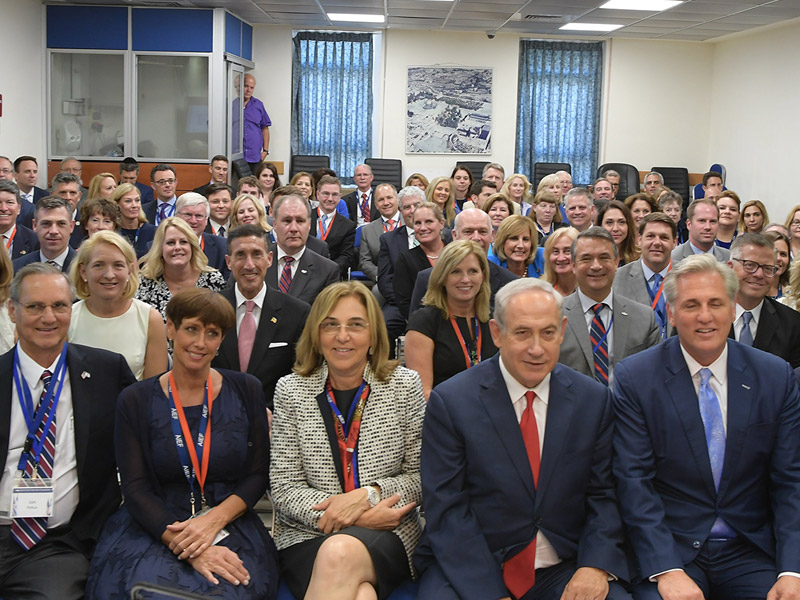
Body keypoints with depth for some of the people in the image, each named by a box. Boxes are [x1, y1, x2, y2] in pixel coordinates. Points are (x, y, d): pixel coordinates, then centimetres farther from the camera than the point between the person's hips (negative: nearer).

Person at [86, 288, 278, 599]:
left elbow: (259, 474, 5)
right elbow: (135, 489, -4)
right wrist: (185, 545, -20)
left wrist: (214, 520, -14)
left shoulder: (246, 391, 7)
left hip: (229, 524, 1)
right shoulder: (135, 401, 3)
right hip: (155, 526, 0)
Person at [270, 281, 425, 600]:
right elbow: (284, 490, 0)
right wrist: (343, 514, -14)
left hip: (387, 533, 1)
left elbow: (421, 478, 3)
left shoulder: (404, 386, 3)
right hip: (307, 535, -1)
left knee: (341, 553, -34)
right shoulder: (290, 391, 3)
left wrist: (368, 494, -15)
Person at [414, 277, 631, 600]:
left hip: (566, 570, 2)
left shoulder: (594, 400, 3)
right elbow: (447, 509, -9)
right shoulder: (450, 402, -6)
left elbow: (603, 495, 5)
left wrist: (596, 566, -13)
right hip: (469, 570, -2)